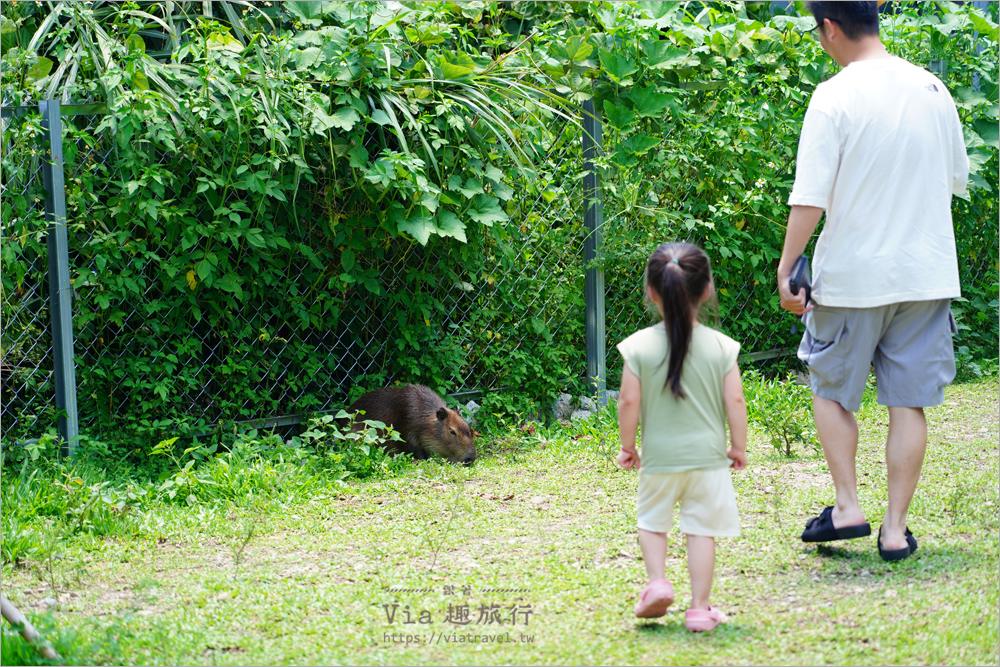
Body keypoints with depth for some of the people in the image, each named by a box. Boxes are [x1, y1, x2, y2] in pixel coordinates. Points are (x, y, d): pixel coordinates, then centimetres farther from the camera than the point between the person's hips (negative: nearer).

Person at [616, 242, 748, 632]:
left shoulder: (639, 346, -9)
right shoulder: (721, 347, -7)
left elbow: (629, 402, -8)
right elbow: (735, 402, -6)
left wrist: (627, 446, 7)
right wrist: (739, 447, 7)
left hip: (658, 458, 0)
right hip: (708, 457, 0)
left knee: (651, 520, 20)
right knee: (702, 530, 6)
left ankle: (657, 581, 1)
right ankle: (699, 608, 7)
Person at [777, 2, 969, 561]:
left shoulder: (835, 98, -13)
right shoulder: (933, 89, 4)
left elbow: (809, 200, -16)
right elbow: (957, 180, 16)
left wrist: (787, 269, -9)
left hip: (854, 275, -4)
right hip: (927, 272, 4)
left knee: (832, 390, 15)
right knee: (909, 404, 7)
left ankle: (848, 506, 10)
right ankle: (896, 529, 9)